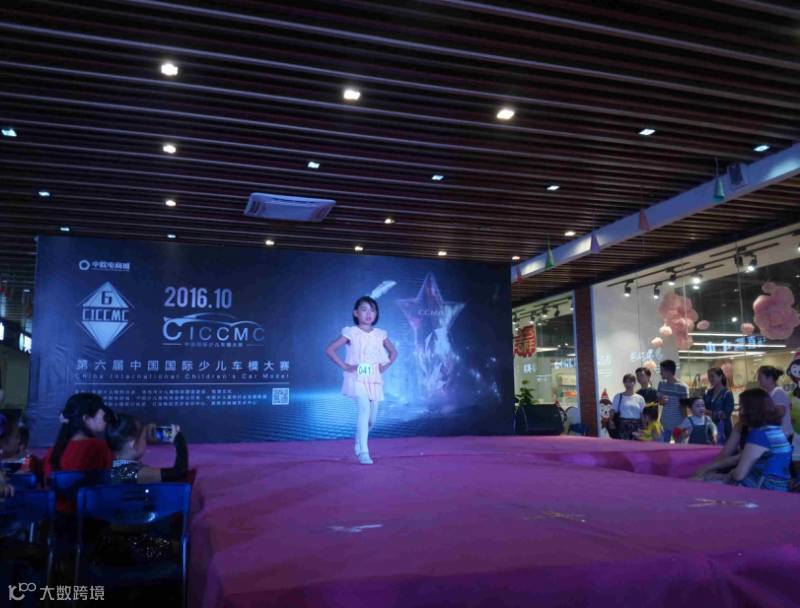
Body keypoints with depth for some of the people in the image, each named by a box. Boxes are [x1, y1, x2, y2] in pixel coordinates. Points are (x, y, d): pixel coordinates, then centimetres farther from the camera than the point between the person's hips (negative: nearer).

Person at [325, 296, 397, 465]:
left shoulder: (380, 334, 7)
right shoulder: (351, 333, -3)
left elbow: (393, 352, 21)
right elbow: (329, 350, -5)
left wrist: (386, 366, 6)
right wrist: (344, 366, -10)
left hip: (374, 380, 5)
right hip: (357, 378, -4)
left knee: (372, 418, 9)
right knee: (364, 409, -24)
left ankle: (359, 444, 37)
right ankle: (363, 452, -20)